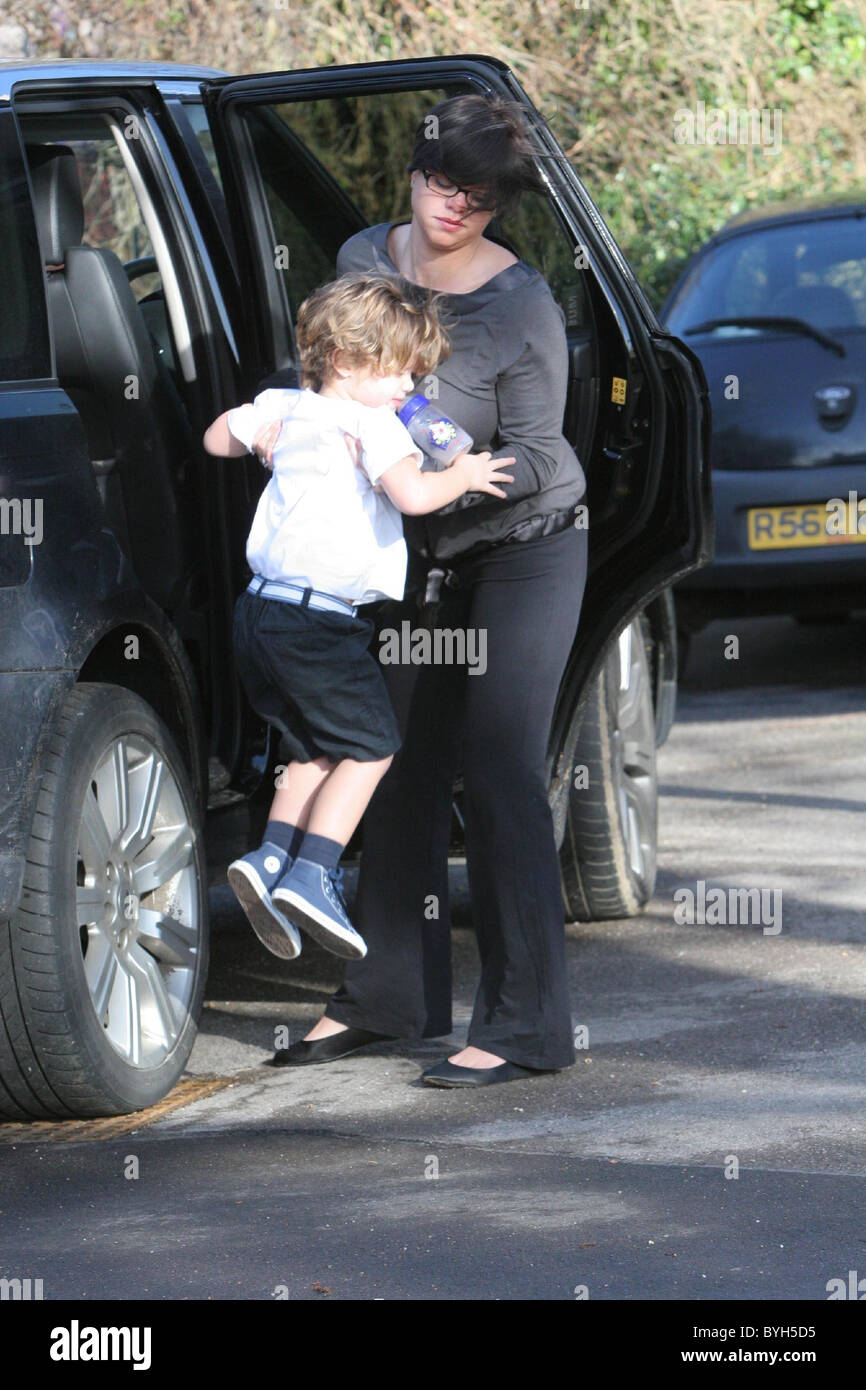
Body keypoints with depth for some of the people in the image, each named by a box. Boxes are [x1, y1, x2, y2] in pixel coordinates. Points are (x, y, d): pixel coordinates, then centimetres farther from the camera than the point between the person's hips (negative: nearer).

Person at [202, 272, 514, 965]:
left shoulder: (283, 408, 14)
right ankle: (310, 875, -8)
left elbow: (217, 439, 30)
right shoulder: (370, 423, -10)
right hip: (322, 618, -8)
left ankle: (271, 857, 6)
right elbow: (412, 494, -25)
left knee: (319, 747, 20)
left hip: (262, 609, 8)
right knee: (370, 745, 2)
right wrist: (464, 474, -7)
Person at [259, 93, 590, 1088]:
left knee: (497, 773, -12)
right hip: (419, 555, 6)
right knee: (402, 770, 9)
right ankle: (386, 998, 20)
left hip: (527, 548, -6)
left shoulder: (523, 307, -22)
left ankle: (524, 1025, -8)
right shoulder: (363, 260, -4)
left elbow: (533, 457, -20)